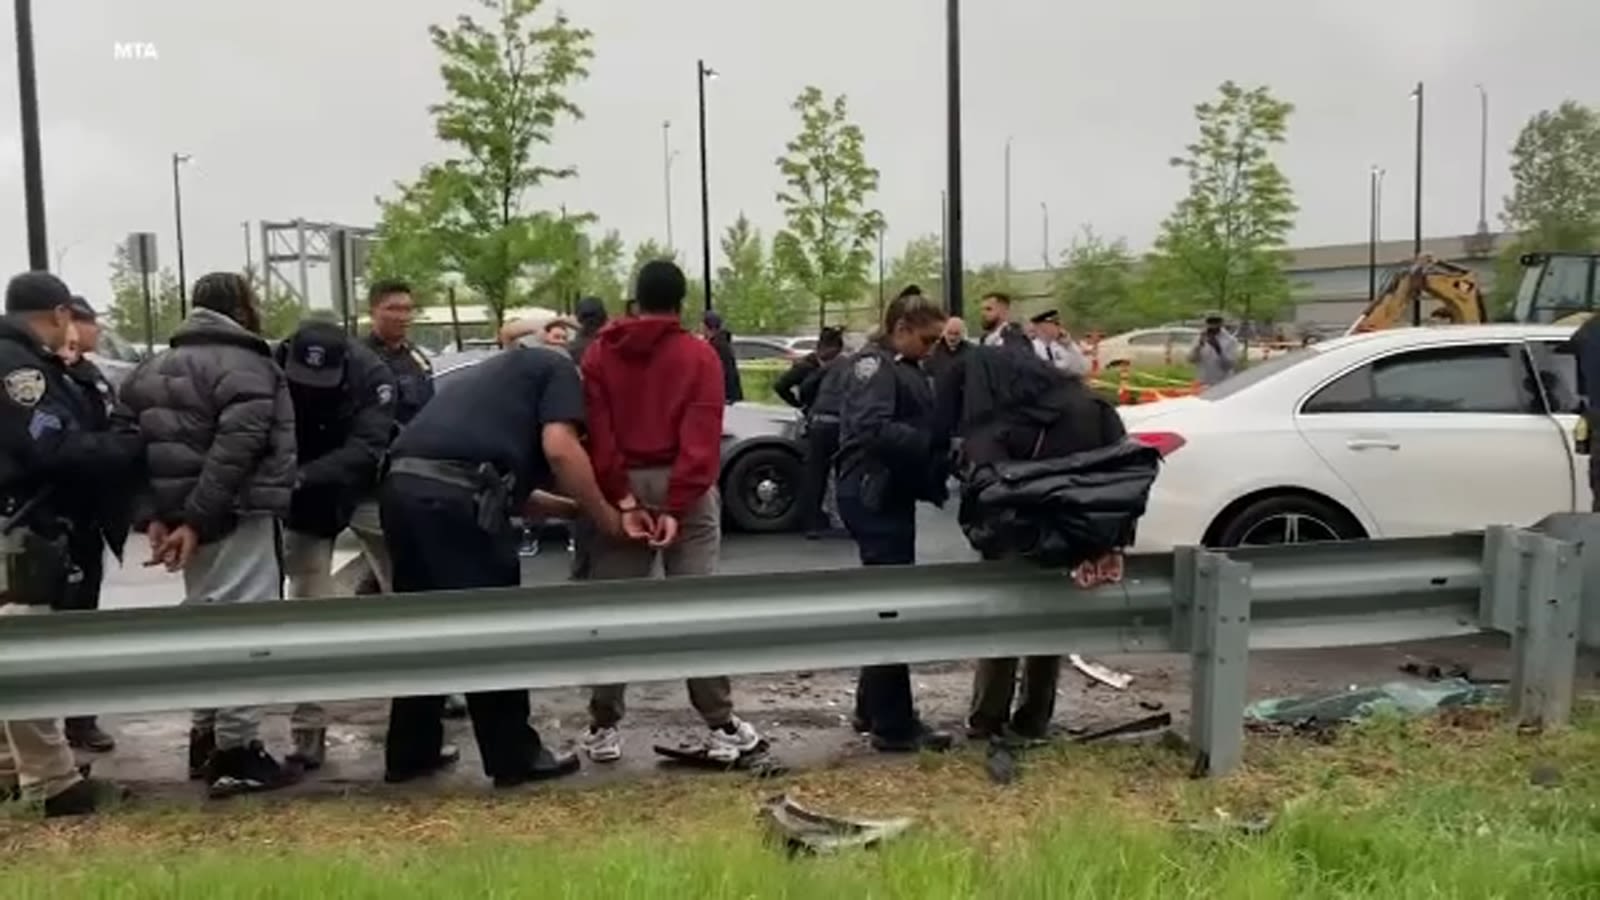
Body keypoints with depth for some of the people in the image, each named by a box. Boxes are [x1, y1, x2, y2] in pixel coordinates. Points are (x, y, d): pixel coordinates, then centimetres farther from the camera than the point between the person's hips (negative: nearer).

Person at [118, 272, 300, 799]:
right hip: (237, 518, -9)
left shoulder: (156, 368, 18)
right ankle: (236, 752, -2)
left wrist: (154, 515, 6)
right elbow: (233, 451, -23)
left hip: (190, 517, 9)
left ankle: (206, 739, 28)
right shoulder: (245, 367, -11)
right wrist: (196, 521, -22)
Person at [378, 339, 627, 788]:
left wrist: (573, 509, 32)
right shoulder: (558, 368, 11)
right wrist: (604, 515, 2)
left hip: (403, 486, 8)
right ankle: (514, 756, 16)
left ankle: (410, 752, 30)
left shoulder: (503, 369, 35)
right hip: (454, 496, -8)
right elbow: (559, 449, -8)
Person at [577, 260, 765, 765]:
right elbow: (701, 438, -11)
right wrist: (677, 508, -14)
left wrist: (620, 501, -7)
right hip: (684, 492, -2)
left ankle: (603, 728, 12)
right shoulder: (699, 355, 0)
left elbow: (596, 433, -4)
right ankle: (721, 727, 3)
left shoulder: (599, 353, 8)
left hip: (622, 490, 2)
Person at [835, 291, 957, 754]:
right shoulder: (874, 365, -12)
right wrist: (935, 444, -26)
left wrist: (945, 445, 0)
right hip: (873, 497, -10)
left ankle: (872, 707, 29)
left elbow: (922, 425, 18)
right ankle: (894, 725, -1)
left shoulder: (907, 369, 19)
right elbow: (873, 429, -27)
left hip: (892, 496, 11)